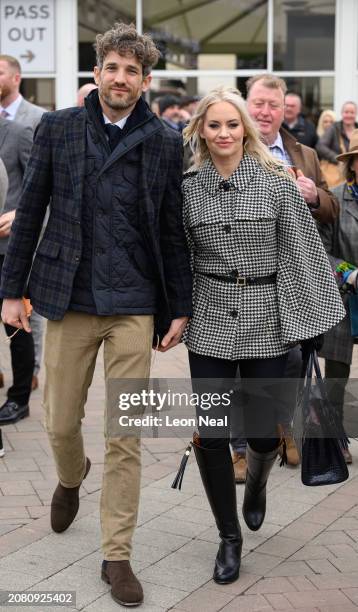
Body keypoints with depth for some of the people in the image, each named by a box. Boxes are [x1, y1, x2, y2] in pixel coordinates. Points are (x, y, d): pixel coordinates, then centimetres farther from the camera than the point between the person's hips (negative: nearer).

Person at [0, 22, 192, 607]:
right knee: (61, 424, 11)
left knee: (125, 437, 1)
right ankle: (71, 477, 47)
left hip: (133, 306, -1)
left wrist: (180, 308, 2)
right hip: (68, 298, 1)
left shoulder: (165, 143, 2)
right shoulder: (56, 128, 3)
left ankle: (117, 555, 14)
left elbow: (173, 231, 4)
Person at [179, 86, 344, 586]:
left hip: (267, 322, -1)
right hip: (210, 323, 1)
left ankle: (256, 485, 41)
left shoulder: (277, 184, -3)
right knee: (210, 436, -1)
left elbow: (303, 252, -3)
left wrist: (311, 318, -5)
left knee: (264, 433, 3)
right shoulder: (188, 189, 4)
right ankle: (230, 536, 20)